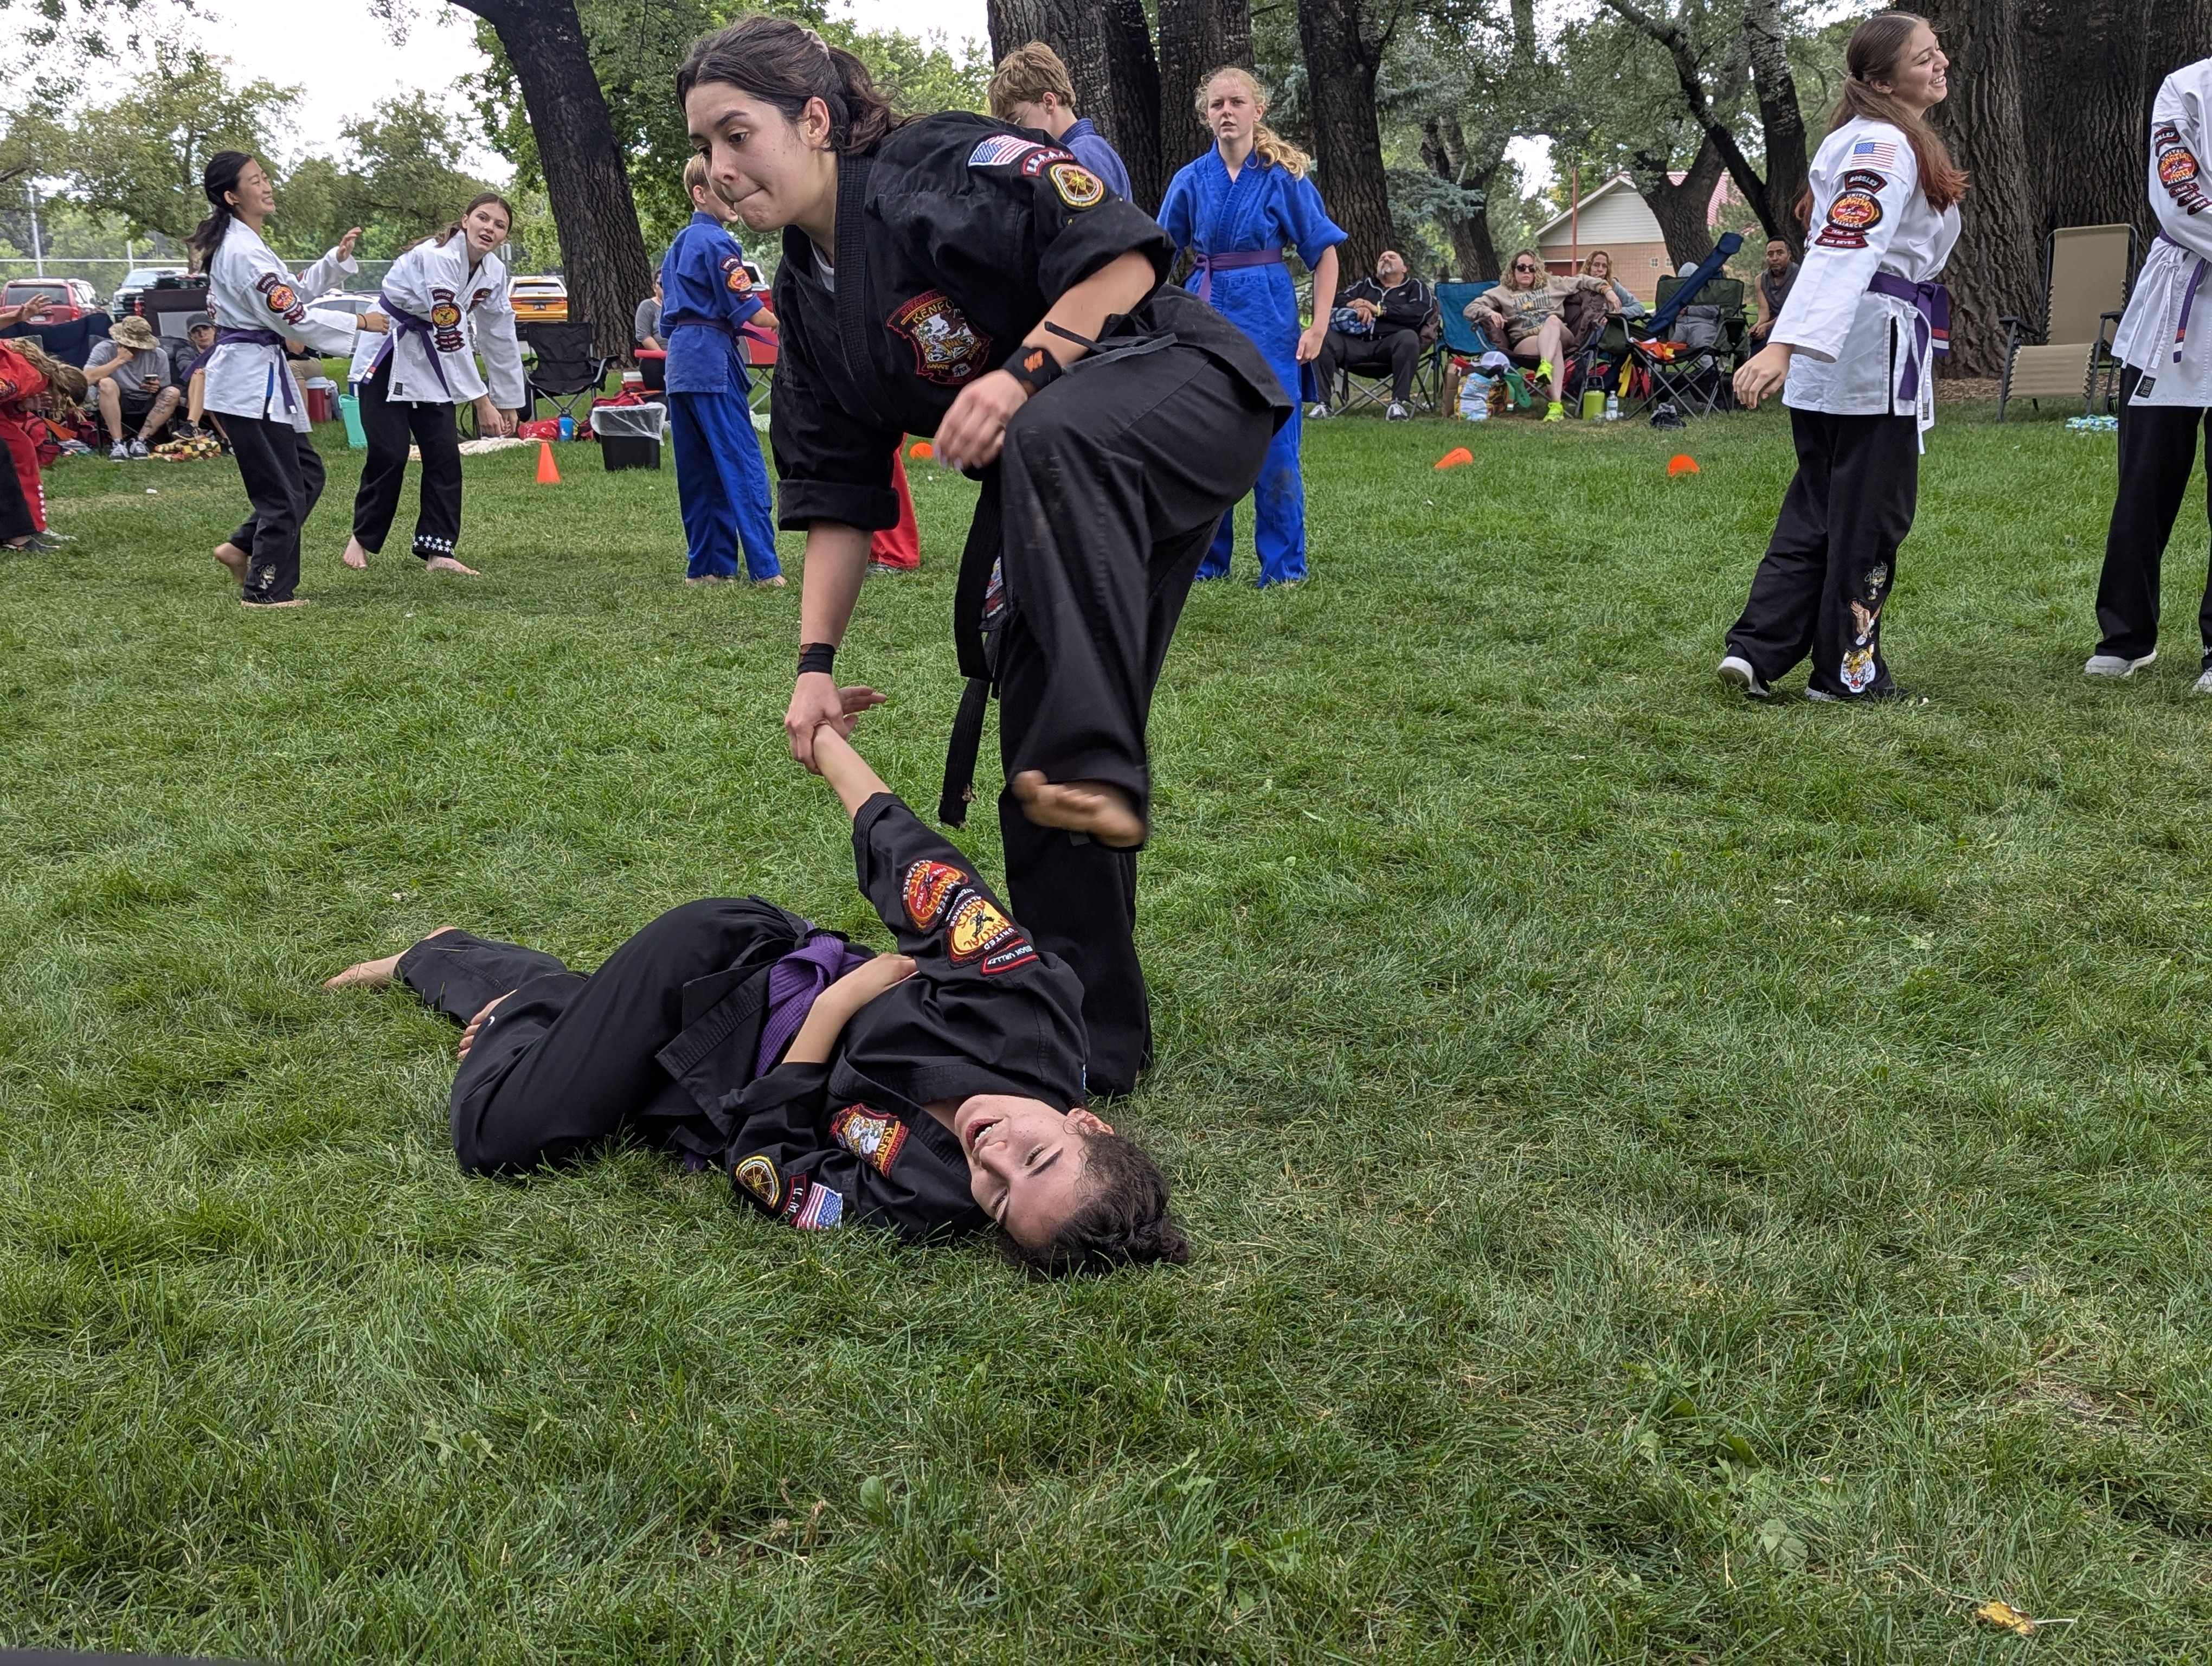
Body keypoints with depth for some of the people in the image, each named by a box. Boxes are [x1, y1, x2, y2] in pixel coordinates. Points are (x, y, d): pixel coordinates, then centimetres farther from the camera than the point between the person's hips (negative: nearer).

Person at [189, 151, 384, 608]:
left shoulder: (238, 243, 14)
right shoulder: (244, 252, -18)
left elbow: (292, 292, 22)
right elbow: (293, 317, -21)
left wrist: (337, 258, 12)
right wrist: (361, 323, -13)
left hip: (255, 375, 10)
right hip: (252, 380, -10)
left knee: (306, 475, 16)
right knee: (284, 490, -3)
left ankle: (243, 549, 22)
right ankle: (266, 591, 6)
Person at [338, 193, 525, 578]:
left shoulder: (493, 272, -4)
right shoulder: (437, 258, -28)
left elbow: (500, 336, 6)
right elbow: (451, 336, -32)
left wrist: (509, 401, 9)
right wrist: (481, 402, -31)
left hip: (430, 361, 7)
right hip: (386, 357, -7)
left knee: (444, 455, -2)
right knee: (389, 455, -8)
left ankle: (438, 550, 3)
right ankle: (362, 537, 14)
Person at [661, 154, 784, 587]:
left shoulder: (679, 244, 19)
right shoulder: (716, 242, -9)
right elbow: (746, 310, -13)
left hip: (680, 362, 9)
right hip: (713, 360, -9)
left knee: (697, 472, 9)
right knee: (743, 465, -9)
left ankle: (706, 566, 10)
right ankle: (764, 567, -12)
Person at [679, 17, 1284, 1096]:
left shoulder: (942, 172, -15)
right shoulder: (807, 299, 8)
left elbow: (1123, 255, -20)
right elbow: (837, 492, 9)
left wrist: (1023, 371, -31)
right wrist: (816, 662, 3)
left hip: (1182, 392, -8)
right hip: (1044, 484, 8)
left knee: (1054, 444, -42)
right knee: (1039, 731, 3)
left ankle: (1102, 776, -46)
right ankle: (1091, 1036, 13)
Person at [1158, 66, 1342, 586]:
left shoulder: (1283, 176, -2)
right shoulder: (1190, 181, 4)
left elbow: (1324, 251, 1)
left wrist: (1319, 328, -6)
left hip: (1268, 318, -3)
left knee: (1273, 446, -3)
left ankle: (1284, 565, 6)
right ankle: (1207, 560, 19)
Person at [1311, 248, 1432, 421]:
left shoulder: (1415, 287, 20)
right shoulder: (1364, 285, 30)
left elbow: (1419, 313, 0)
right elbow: (1337, 300, 16)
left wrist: (1379, 309, -4)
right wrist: (1355, 305, -6)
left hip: (1389, 346, -3)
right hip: (1356, 344, 3)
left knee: (1409, 338, -35)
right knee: (1322, 338, -22)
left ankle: (1398, 403, -33)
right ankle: (1322, 403, -26)